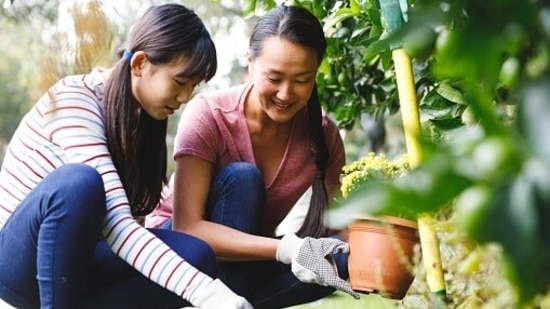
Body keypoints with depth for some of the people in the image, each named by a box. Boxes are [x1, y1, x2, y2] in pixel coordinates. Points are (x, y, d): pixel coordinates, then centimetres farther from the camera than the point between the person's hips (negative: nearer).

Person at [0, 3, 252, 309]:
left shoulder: (143, 116, 3)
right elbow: (115, 223, -33)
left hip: (74, 259, 7)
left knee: (196, 256, -18)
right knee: (78, 182, -37)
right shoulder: (74, 98, -21)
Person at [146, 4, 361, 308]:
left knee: (342, 255, -23)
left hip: (250, 268, 4)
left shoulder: (323, 134, -11)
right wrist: (287, 249, -42)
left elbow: (332, 226, -9)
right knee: (240, 177, -30)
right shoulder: (208, 115, -23)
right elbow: (187, 227, -30)